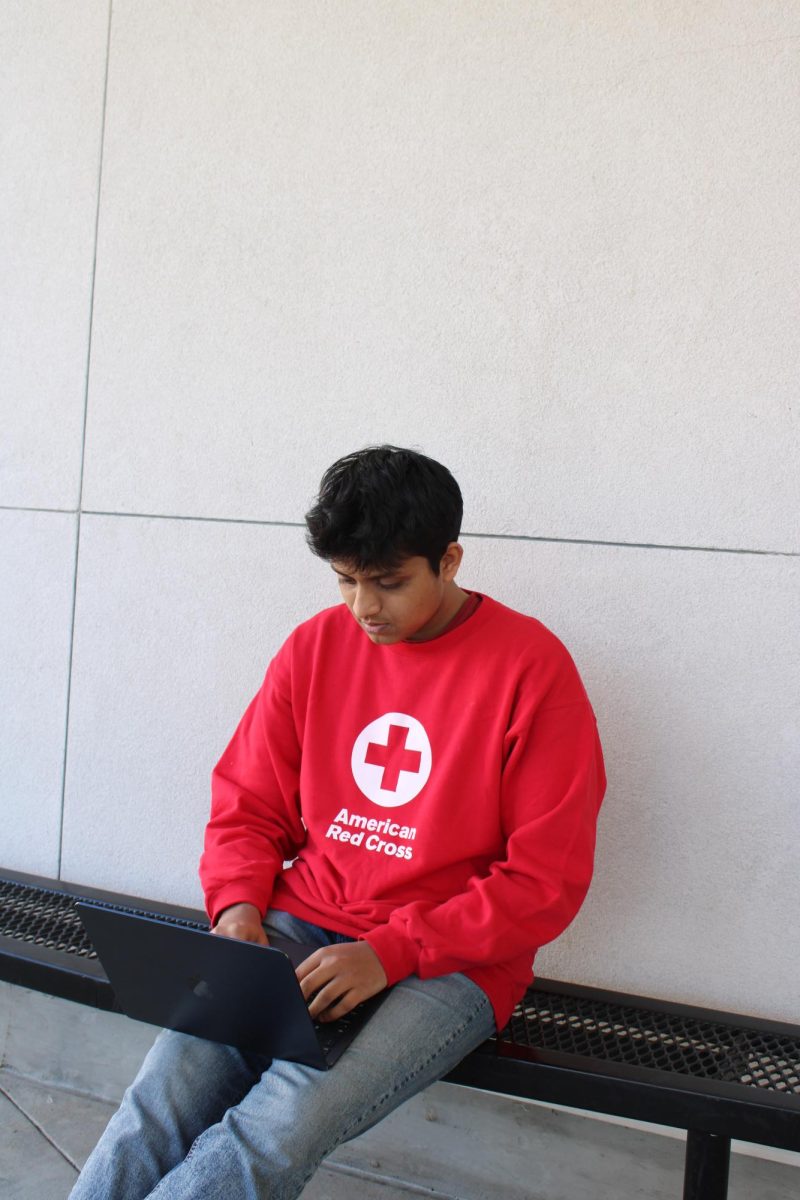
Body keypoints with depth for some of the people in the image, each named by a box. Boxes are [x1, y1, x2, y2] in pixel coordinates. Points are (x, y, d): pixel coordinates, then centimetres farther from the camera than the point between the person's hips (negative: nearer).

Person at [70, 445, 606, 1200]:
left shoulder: (532, 669, -10)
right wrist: (238, 905, -7)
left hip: (449, 961, -3)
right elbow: (247, 805, 13)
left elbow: (546, 882, -9)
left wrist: (391, 953, -16)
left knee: (281, 1130, -27)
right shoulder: (314, 647, 5)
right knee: (163, 1098, -21)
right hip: (297, 932, 4)